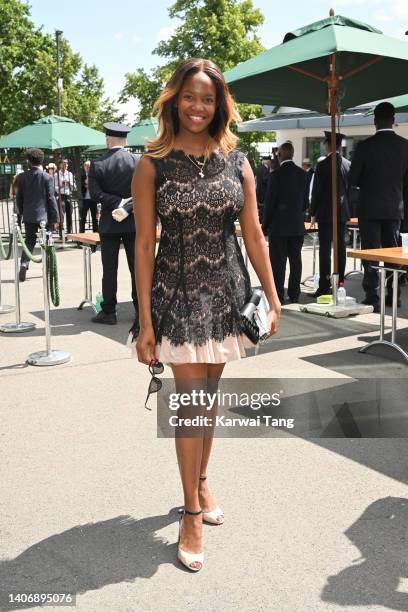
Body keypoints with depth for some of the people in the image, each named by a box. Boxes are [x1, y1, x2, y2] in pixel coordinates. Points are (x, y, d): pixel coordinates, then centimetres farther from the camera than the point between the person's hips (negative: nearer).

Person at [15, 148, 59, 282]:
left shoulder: (22, 177, -1)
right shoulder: (47, 177, -8)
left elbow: (19, 197, 5)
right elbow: (51, 199, -8)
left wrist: (21, 212, 19)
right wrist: (55, 217, -4)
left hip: (29, 215, 2)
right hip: (44, 215, -2)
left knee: (29, 241, 10)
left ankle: (24, 263, -12)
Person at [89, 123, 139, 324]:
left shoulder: (97, 164, -6)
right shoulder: (138, 162, -2)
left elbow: (95, 194, -12)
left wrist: (118, 203, -9)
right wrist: (127, 207, -13)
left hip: (109, 224, -1)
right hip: (133, 221, 1)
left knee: (109, 269, 5)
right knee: (137, 267, 7)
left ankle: (109, 312, 8)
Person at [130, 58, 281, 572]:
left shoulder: (236, 162, 4)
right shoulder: (153, 164, -5)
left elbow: (253, 235, 6)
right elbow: (144, 244, -7)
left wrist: (272, 299, 3)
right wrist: (145, 321, -10)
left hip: (226, 292, 3)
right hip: (177, 294, -3)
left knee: (209, 395, 13)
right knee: (191, 400, -3)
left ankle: (201, 481, 34)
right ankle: (192, 515, 10)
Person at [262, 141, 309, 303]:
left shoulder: (276, 175, -12)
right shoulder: (303, 174, 4)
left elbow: (269, 202, -10)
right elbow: (306, 202, 9)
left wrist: (264, 225, -2)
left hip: (278, 226, -5)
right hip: (297, 226, 5)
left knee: (278, 262, -1)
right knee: (295, 261, 10)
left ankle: (278, 296, 0)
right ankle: (294, 295, 14)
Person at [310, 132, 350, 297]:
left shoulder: (322, 165, -11)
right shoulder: (348, 165, 4)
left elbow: (316, 192, -9)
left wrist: (313, 213, 0)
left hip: (326, 214, -5)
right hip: (343, 213, 5)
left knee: (325, 250, -4)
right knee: (340, 248, 9)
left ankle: (324, 287, -6)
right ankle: (339, 285, 15)